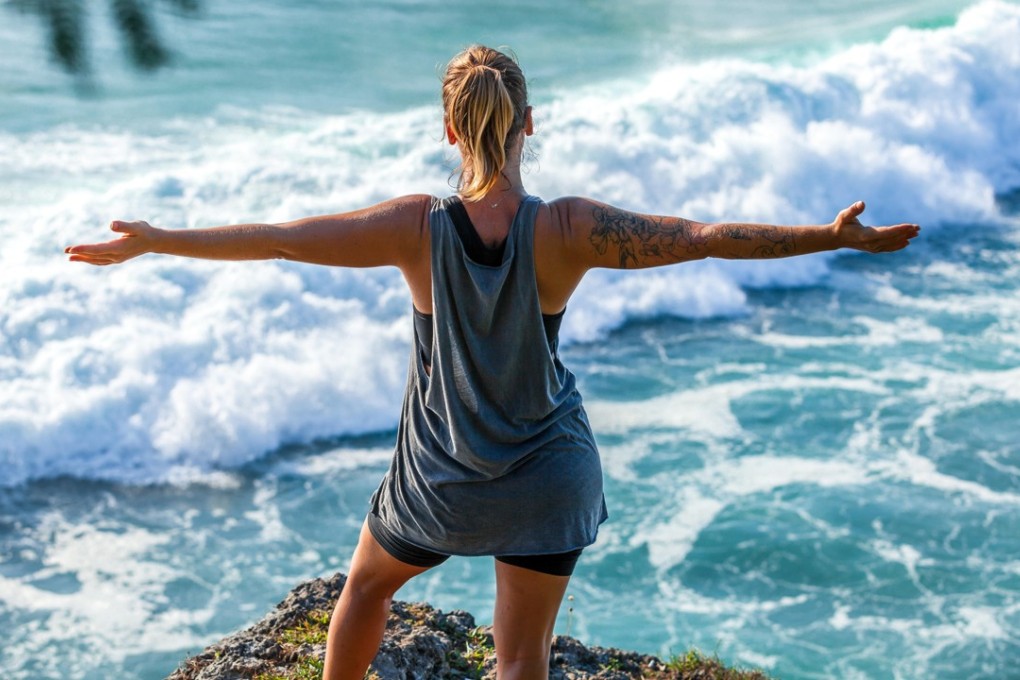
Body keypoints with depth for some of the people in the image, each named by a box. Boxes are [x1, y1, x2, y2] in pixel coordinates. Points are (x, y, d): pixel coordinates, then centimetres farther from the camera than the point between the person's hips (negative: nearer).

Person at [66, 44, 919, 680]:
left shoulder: (418, 227, -19)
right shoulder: (567, 230, -20)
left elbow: (278, 237, -13)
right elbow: (705, 236, -18)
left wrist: (152, 241, -2)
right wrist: (835, 237, -10)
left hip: (442, 477, 0)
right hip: (548, 474, 0)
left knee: (368, 585, 30)